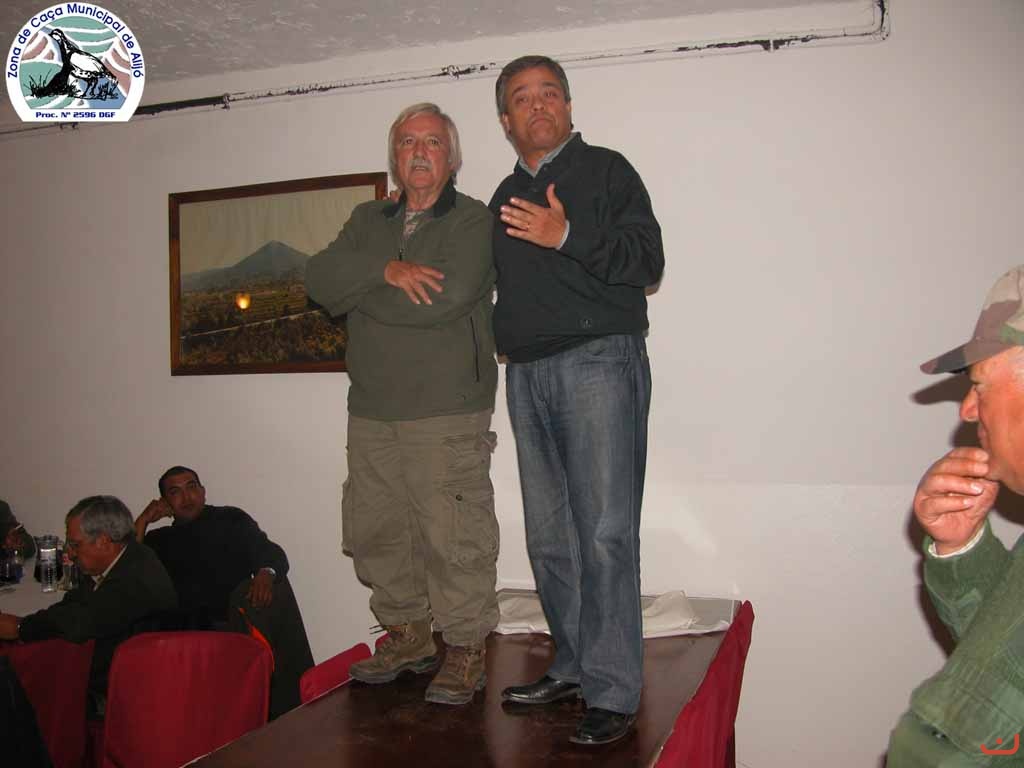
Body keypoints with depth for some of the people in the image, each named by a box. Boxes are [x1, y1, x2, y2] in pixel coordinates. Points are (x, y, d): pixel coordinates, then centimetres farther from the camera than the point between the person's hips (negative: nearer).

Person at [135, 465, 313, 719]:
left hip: (238, 618, 0)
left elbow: (274, 553, 8)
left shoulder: (231, 519, 20)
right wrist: (144, 520, 11)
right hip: (192, 629, 0)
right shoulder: (159, 540, 25)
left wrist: (266, 573, -16)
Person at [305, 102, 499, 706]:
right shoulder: (369, 221, 18)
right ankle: (407, 636, 29)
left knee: (453, 535, -4)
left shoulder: (473, 220, -1)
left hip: (447, 414, -6)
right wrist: (386, 270, -15)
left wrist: (360, 294, -5)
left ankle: (465, 651, 12)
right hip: (371, 412, 6)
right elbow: (320, 276, 2)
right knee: (375, 531, 12)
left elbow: (447, 297, -18)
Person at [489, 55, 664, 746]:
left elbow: (647, 259, -6)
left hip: (599, 362, -6)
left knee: (604, 533, -9)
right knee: (549, 538, 7)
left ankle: (613, 692, -1)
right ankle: (573, 667, 19)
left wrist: (568, 236, -16)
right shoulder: (506, 197, 23)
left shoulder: (606, 170, 6)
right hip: (527, 375, 6)